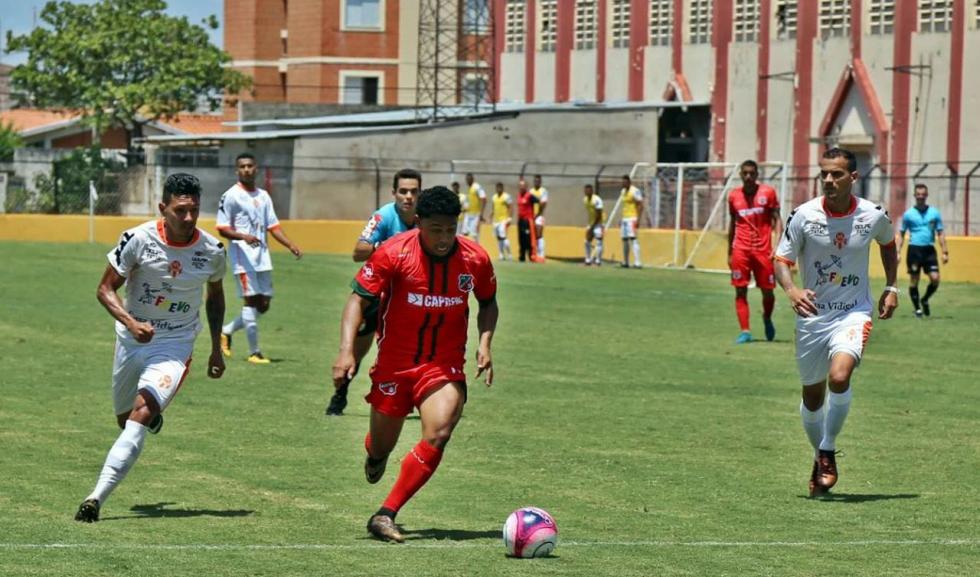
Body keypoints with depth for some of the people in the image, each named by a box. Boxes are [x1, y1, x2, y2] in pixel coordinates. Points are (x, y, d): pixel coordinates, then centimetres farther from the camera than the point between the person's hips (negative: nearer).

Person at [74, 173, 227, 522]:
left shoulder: (212, 251, -8)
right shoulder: (138, 239, -16)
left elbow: (215, 295, 12)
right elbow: (105, 288, -10)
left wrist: (216, 348, 14)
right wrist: (131, 323, -28)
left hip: (175, 345, -1)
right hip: (132, 338, 1)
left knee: (140, 415, -22)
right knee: (125, 419, 17)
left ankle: (97, 498, -28)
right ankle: (154, 415, 57)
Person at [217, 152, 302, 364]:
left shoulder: (263, 196, 15)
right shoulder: (231, 196, -4)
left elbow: (273, 226, 16)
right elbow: (223, 229, -7)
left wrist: (290, 245, 2)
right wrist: (243, 237, -25)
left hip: (262, 257, 7)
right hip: (243, 257, -7)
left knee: (264, 304, 6)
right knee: (251, 300, -10)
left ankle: (227, 331, 24)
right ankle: (254, 352, -5)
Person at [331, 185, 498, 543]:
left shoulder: (475, 259, -6)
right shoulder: (394, 253, -14)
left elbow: (488, 303, 14)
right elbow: (358, 299, -10)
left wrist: (484, 344, -2)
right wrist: (346, 350, -23)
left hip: (445, 366, 1)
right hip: (394, 363, 0)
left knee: (438, 435, -24)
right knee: (381, 447, 11)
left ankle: (385, 516, -19)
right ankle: (375, 454, 53)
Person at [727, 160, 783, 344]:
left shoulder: (768, 193, 0)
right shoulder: (734, 196, 8)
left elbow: (776, 220, 1)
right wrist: (729, 253, 18)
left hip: (763, 249, -2)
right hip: (741, 250, 2)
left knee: (768, 291, 3)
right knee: (740, 291, -5)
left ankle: (767, 318, 32)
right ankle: (745, 331, -3)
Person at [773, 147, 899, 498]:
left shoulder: (874, 216, -5)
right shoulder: (804, 216, -9)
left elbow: (888, 244, 18)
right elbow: (781, 260, -5)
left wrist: (891, 288, 12)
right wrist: (791, 290, -24)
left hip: (853, 312, -1)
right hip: (812, 314, 2)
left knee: (839, 376, -26)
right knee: (812, 394, 10)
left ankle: (827, 452, -7)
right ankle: (820, 457, 35)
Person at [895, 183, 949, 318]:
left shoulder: (934, 213, 8)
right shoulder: (909, 214, 5)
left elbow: (940, 233, 10)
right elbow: (901, 234, 9)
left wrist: (945, 252, 3)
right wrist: (898, 252, 1)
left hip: (929, 250, 1)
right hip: (914, 250, -1)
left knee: (935, 279, -9)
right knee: (914, 281, -1)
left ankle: (925, 300, 17)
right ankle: (917, 308, 13)